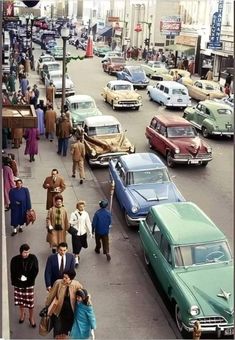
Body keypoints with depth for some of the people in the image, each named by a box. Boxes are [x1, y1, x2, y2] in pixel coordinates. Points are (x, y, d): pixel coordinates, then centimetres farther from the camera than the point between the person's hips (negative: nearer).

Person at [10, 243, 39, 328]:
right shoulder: (15, 260, -12)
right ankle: (22, 314, 42)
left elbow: (36, 270, -8)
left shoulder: (33, 258, -13)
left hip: (29, 284, -1)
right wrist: (15, 282, -14)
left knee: (30, 301, 2)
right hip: (18, 284, 1)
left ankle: (31, 317, 22)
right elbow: (13, 273, -5)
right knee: (20, 300, 17)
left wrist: (28, 279, -16)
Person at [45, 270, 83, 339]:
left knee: (65, 329, 16)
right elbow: (51, 295, -5)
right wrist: (47, 306, 4)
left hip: (69, 312, 1)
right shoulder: (58, 283, -19)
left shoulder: (76, 285, -18)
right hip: (58, 310, -1)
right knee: (58, 330, 2)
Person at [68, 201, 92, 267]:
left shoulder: (86, 214, -3)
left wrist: (90, 232, 2)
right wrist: (76, 221, -25)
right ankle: (76, 260, -1)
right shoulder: (74, 214, -9)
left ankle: (77, 254, 47)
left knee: (80, 245, 19)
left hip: (83, 232, 3)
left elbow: (88, 223, 2)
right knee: (76, 246, -6)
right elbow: (70, 222, -6)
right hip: (75, 232, -3)